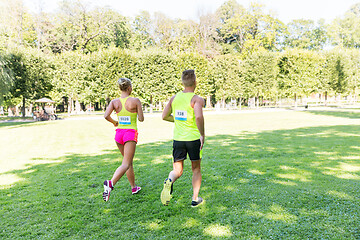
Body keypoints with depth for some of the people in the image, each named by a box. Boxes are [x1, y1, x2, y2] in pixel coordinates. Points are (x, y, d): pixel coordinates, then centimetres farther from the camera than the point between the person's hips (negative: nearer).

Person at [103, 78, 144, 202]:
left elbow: (106, 116, -11)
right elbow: (141, 119, -6)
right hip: (131, 133, -5)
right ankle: (111, 183, -31)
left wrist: (114, 122, 9)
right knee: (125, 164, -8)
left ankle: (134, 187, 29)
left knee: (129, 162, 19)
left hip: (119, 132, 5)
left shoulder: (114, 102, 1)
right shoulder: (135, 101, -8)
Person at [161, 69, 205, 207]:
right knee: (196, 169, 16)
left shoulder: (174, 98, 7)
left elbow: (164, 116, 12)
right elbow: (199, 117, -27)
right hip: (194, 138, -3)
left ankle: (170, 181, -24)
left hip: (178, 139, 3)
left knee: (177, 170, 10)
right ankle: (195, 199, 23)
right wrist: (202, 134, -15)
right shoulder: (197, 99, -10)